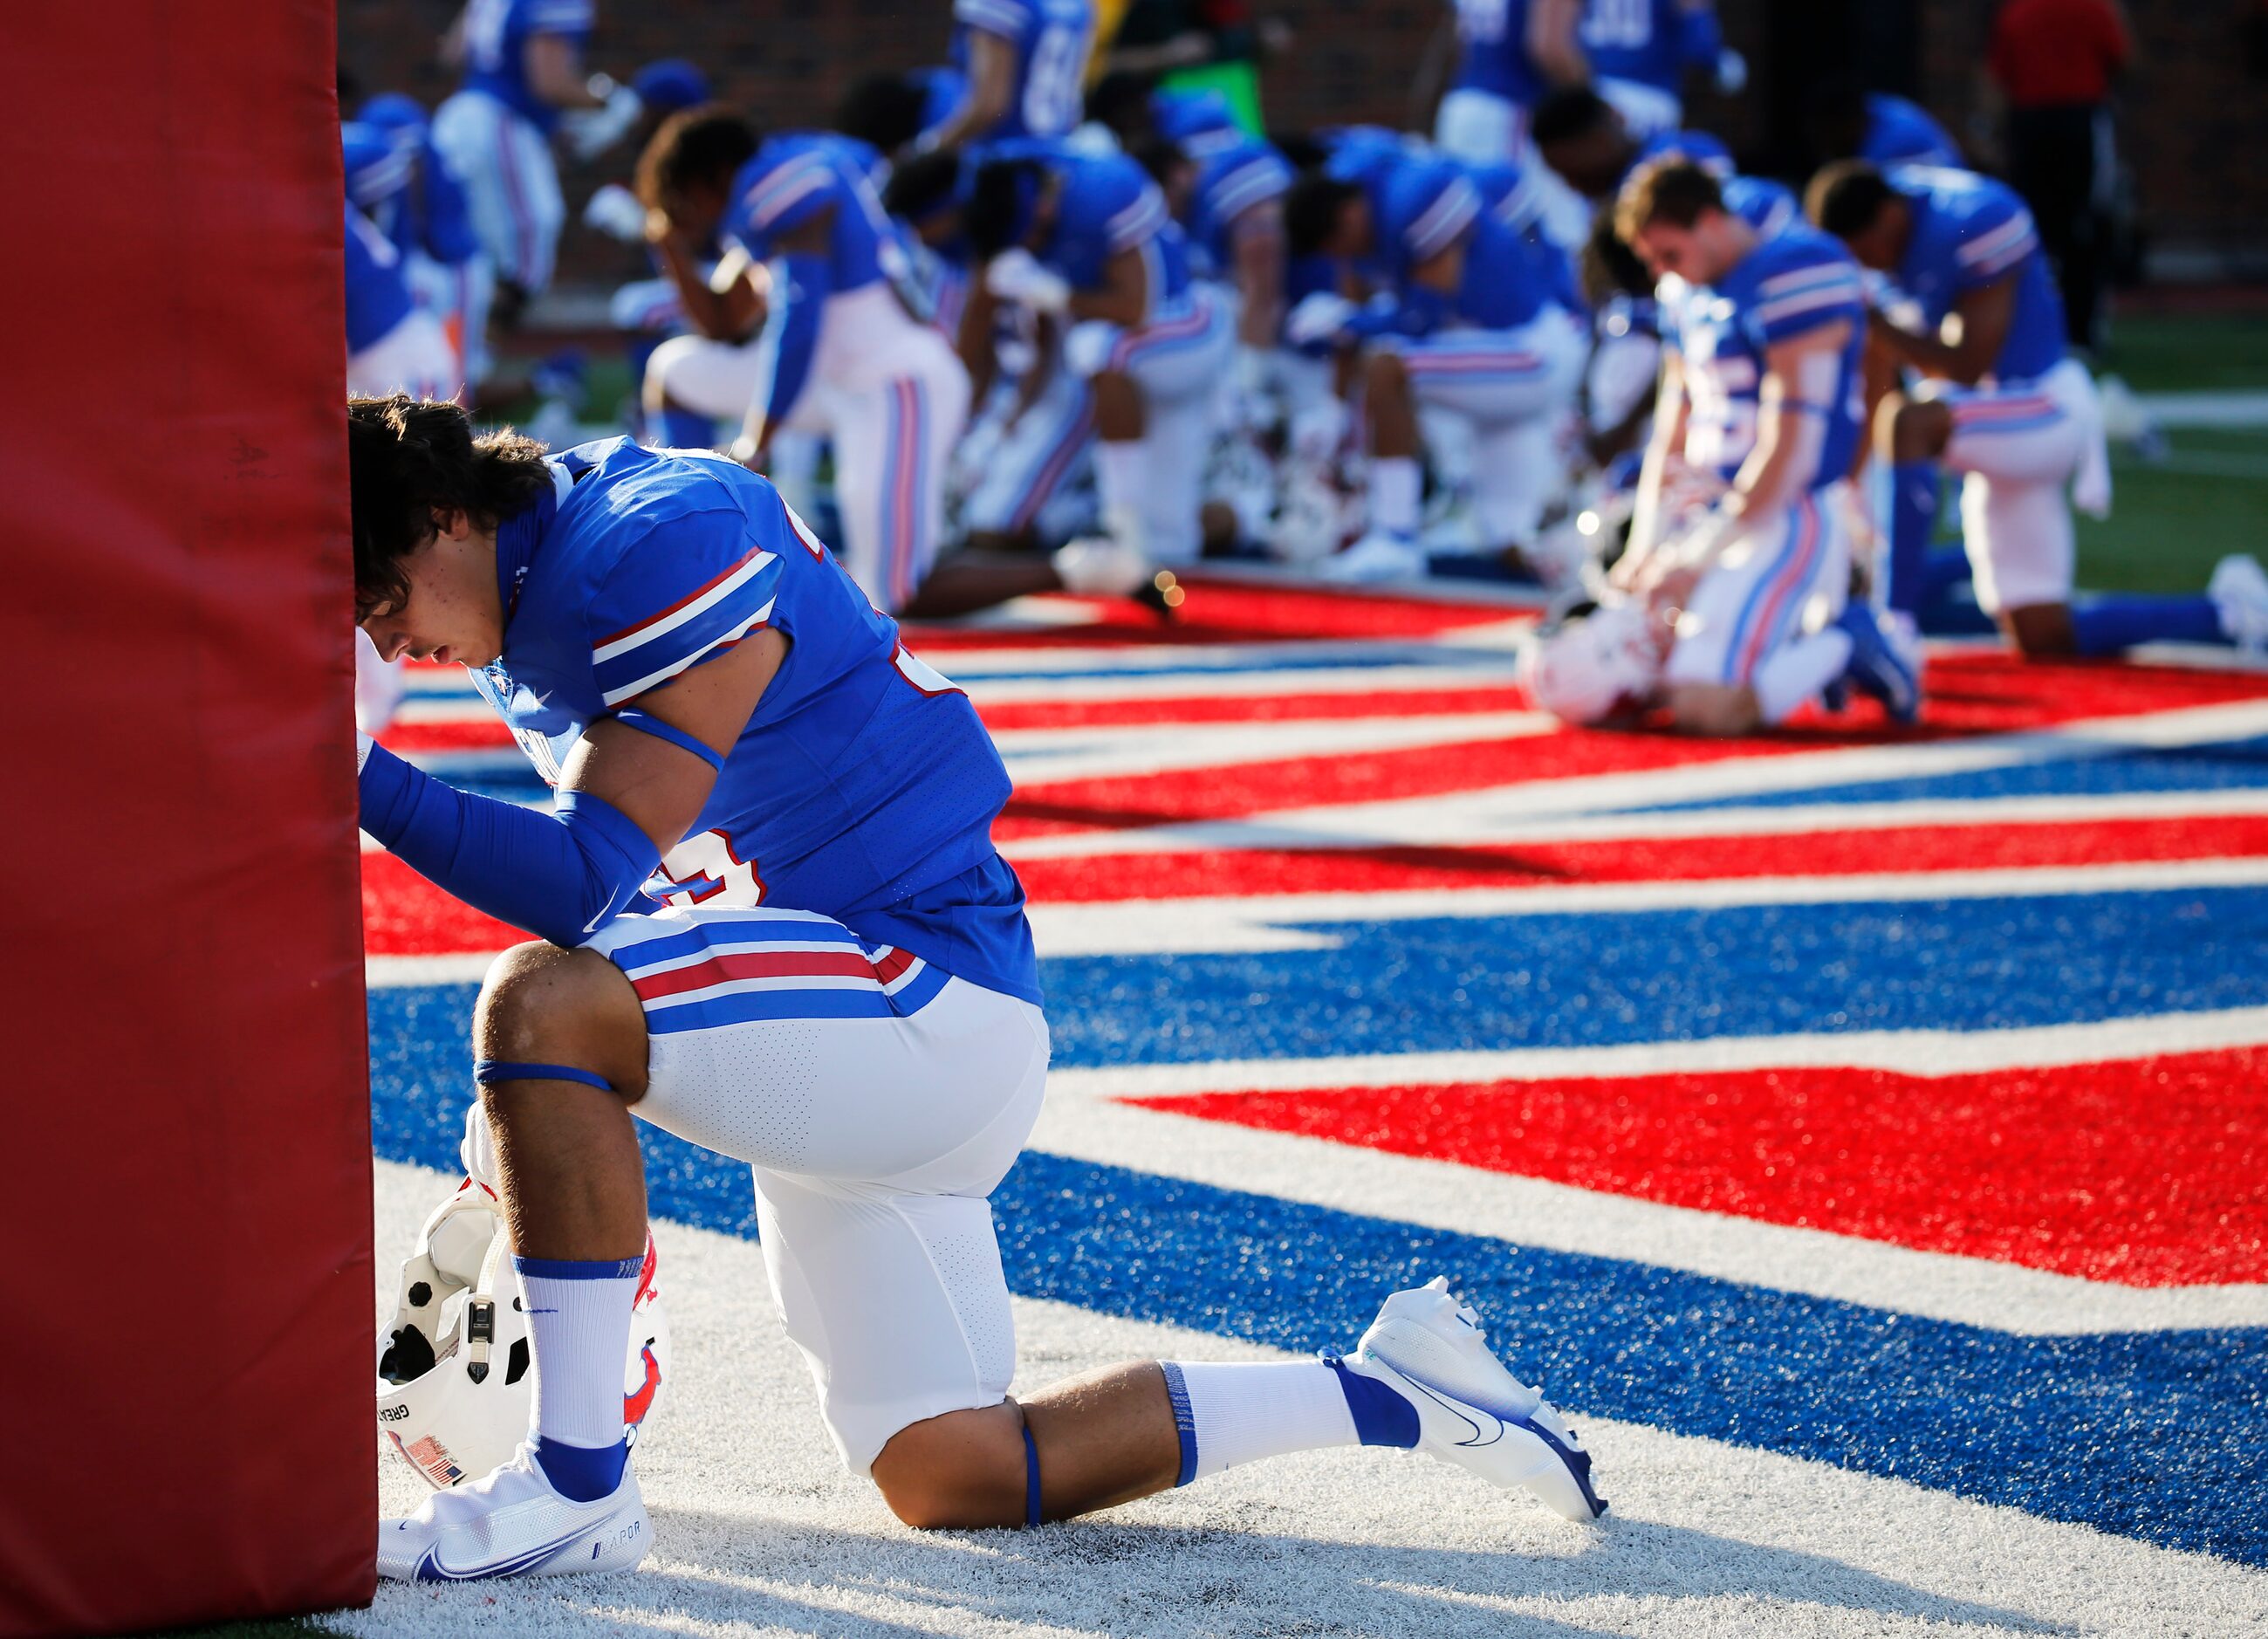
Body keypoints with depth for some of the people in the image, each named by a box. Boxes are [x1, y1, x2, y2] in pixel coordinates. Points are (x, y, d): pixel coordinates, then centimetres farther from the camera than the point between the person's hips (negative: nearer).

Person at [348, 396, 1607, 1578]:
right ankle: (1387, 1394, 23)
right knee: (950, 1479, 10)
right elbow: (596, 900, 20)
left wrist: (360, 781, -30)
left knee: (542, 1004, -30)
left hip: (929, 993, -10)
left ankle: (576, 1489, -23)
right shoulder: (522, 600, 10)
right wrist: (534, 1117, 12)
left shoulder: (660, 543, -19)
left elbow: (591, 874, -28)